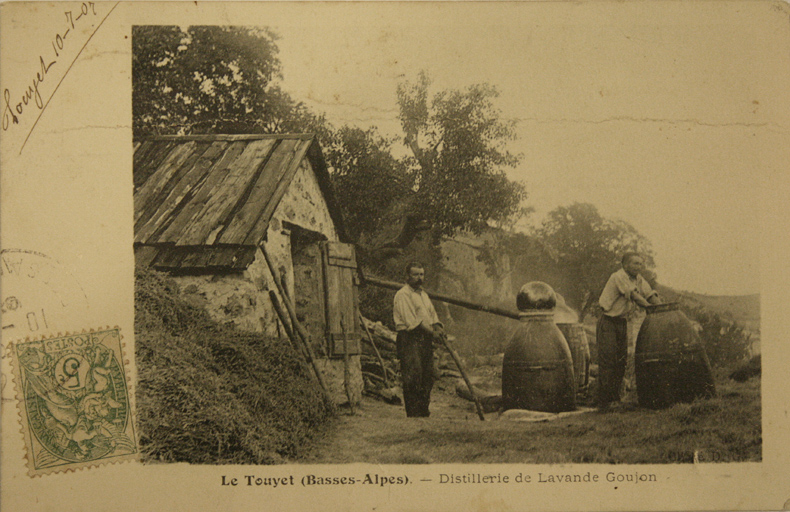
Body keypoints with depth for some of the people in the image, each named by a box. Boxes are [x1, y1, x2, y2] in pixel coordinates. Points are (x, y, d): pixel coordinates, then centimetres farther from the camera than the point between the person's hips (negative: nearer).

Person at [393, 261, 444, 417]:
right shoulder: (403, 294, -5)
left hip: (425, 339, 8)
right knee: (413, 377, -12)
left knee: (427, 377, 6)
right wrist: (432, 332, -14)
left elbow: (432, 316, 23)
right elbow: (412, 320, -14)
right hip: (409, 339, -8)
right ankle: (413, 415, -11)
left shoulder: (423, 295, 23)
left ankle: (424, 412, 13)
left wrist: (438, 328, 1)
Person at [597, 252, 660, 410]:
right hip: (608, 322, -8)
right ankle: (604, 401, -9)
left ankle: (615, 398, 16)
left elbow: (650, 294, 3)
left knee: (621, 360, 7)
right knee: (607, 360, -11)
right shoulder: (618, 277, -16)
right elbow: (633, 295, -25)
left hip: (622, 321, 8)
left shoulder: (638, 279, 9)